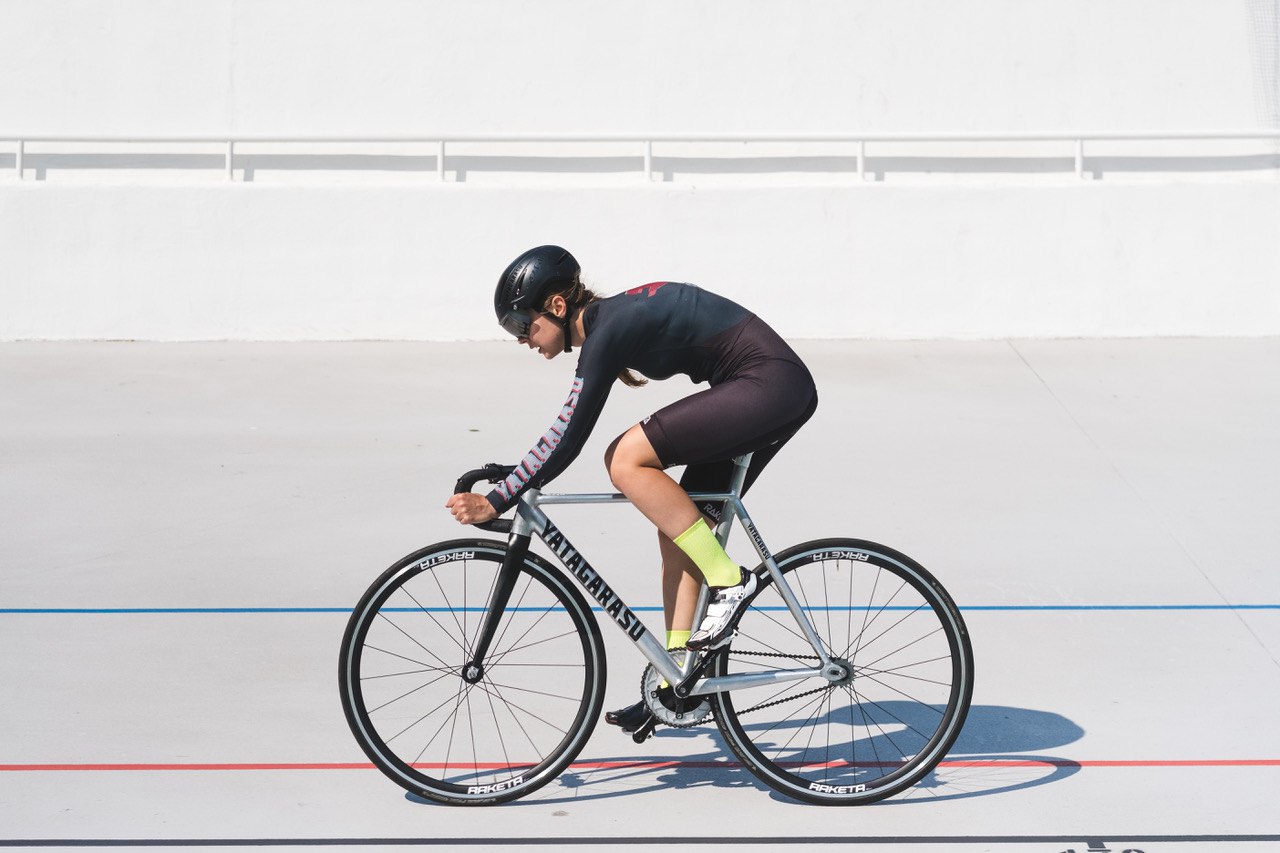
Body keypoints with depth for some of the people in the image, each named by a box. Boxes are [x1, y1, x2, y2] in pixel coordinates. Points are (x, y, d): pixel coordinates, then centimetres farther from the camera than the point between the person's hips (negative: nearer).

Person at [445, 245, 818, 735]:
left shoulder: (607, 329, -16)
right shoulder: (607, 320, 11)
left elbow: (567, 439, -21)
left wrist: (496, 502, -19)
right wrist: (515, 483, 22)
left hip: (772, 384, -10)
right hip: (779, 394, 10)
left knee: (626, 460, -17)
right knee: (677, 532, 9)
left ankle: (728, 581, -11)